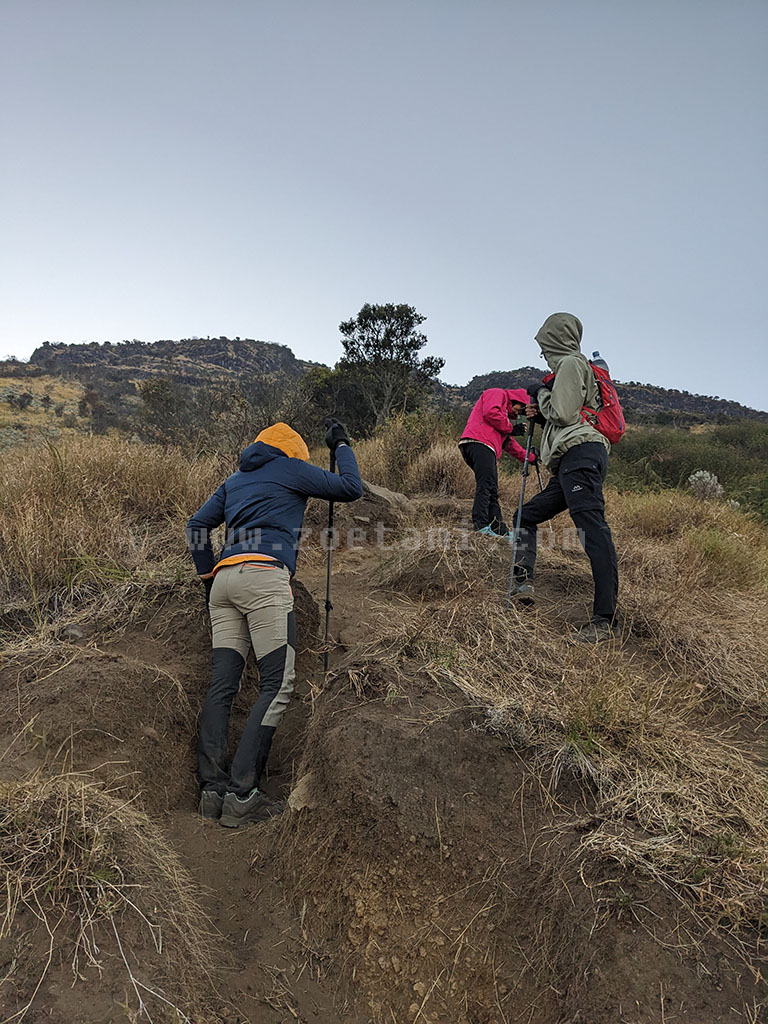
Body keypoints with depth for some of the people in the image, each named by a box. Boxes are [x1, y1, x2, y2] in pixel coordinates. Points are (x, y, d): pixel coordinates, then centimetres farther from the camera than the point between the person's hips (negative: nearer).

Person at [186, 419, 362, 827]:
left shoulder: (235, 481, 29)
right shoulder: (291, 468, 13)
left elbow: (197, 526, 21)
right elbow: (351, 488, 13)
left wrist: (208, 577, 25)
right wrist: (341, 445, 27)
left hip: (224, 578, 7)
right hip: (265, 576, -7)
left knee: (222, 686, 4)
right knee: (277, 686, -7)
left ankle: (212, 789, 1)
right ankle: (241, 795, -13)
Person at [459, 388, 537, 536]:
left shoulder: (506, 413, 39)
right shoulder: (497, 393, 11)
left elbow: (508, 442, 40)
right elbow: (490, 412, -11)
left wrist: (530, 457, 42)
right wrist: (510, 428, 1)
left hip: (487, 449, 10)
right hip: (479, 442, -10)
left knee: (492, 491, 5)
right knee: (485, 485, -22)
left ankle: (500, 530, 4)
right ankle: (480, 524, -30)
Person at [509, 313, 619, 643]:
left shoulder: (570, 363, 2)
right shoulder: (572, 366, 32)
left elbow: (563, 414, -9)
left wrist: (541, 394, 7)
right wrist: (540, 415, 16)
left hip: (580, 454, -11)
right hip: (571, 463, 11)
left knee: (592, 529, -19)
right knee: (526, 516, 16)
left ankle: (605, 619, -25)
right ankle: (522, 583, 11)